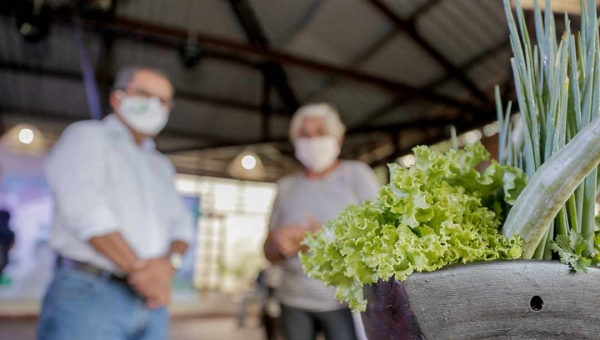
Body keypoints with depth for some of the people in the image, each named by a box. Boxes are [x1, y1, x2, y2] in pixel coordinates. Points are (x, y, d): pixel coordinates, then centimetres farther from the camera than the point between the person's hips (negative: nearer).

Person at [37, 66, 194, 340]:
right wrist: (140, 268, -13)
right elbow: (84, 210, -12)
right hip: (88, 296, -6)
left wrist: (170, 262, -12)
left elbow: (181, 224, 10)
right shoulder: (86, 136, 4)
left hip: (149, 305, 6)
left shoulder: (161, 166, 22)